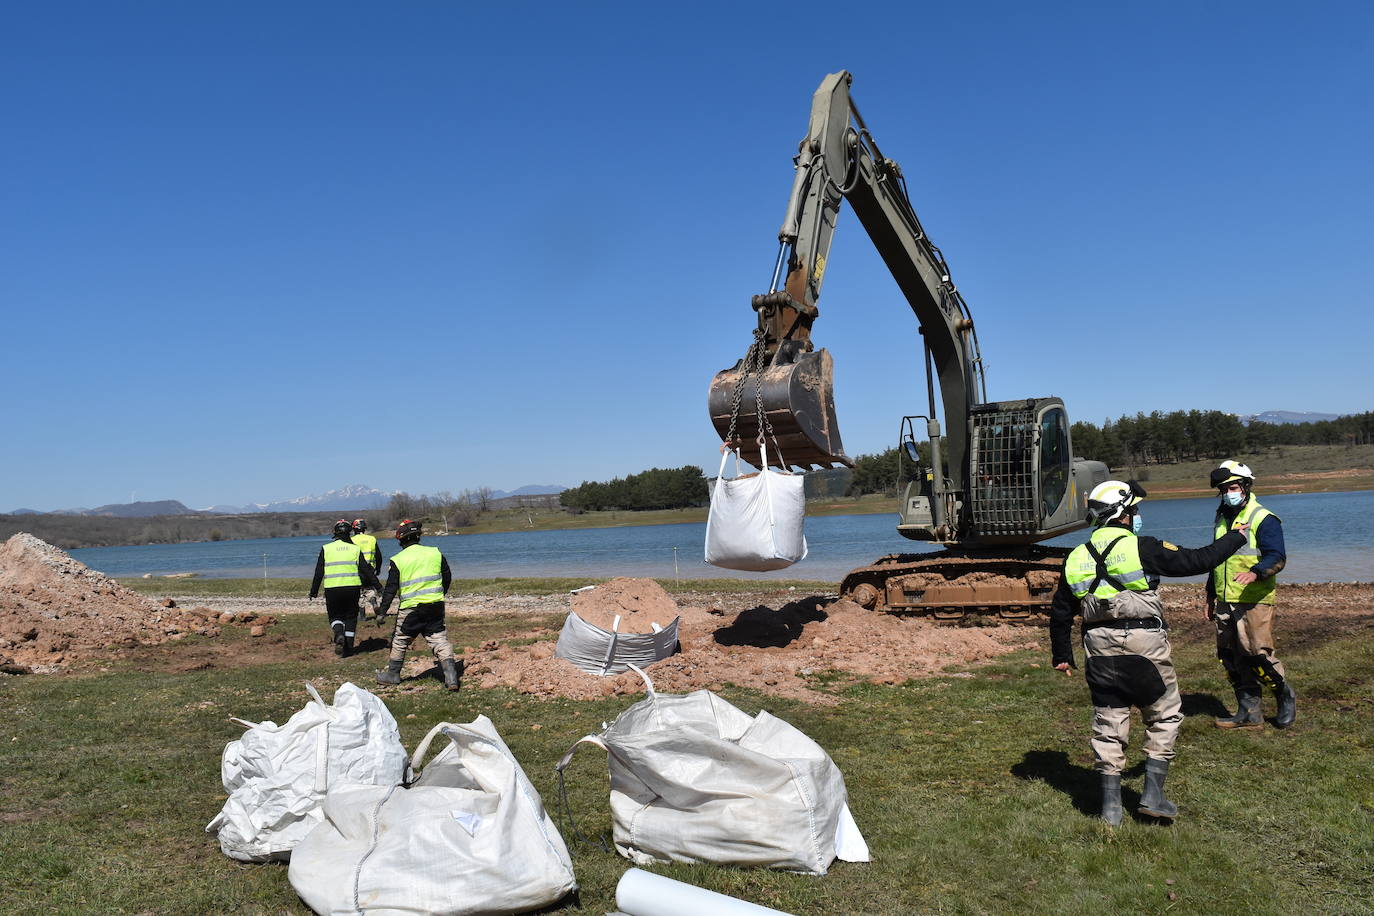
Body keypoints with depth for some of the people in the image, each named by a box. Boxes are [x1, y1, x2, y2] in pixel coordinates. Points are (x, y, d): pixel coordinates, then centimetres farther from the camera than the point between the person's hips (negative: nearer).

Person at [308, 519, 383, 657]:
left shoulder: (326, 549, 2)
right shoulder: (355, 549, 3)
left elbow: (319, 572, 3)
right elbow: (366, 570, 2)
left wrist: (314, 591, 11)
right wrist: (378, 586, 7)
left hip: (332, 590, 0)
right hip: (352, 589, 0)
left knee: (335, 616, 15)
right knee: (350, 617, 12)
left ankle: (339, 634, -15)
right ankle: (348, 648, 10)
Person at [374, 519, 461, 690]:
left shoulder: (397, 560, -5)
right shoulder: (435, 553, 3)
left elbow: (391, 588, -4)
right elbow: (447, 578, 11)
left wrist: (382, 612, 3)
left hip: (410, 608, -2)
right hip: (436, 606, 2)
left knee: (400, 641, 17)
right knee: (439, 639, 4)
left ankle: (393, 673, 30)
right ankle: (451, 676, -8)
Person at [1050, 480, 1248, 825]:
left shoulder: (1077, 558, 8)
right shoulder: (1142, 548, -7)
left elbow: (1060, 612, 11)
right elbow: (1195, 561, 0)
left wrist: (1061, 655, 21)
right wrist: (1234, 538, 17)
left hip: (1100, 651, 4)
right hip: (1144, 646, -4)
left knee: (1108, 725, 10)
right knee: (1164, 717, 14)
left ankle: (1111, 806, 13)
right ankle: (1153, 794, 11)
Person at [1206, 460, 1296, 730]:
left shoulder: (1263, 519, -7)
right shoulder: (1222, 518, 17)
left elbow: (1277, 557, -17)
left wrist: (1255, 573, -36)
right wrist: (1211, 596, 24)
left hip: (1254, 601, -7)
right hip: (1225, 603, 7)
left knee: (1257, 654, -9)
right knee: (1231, 658, 7)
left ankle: (1286, 696, 18)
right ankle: (1249, 714, 17)